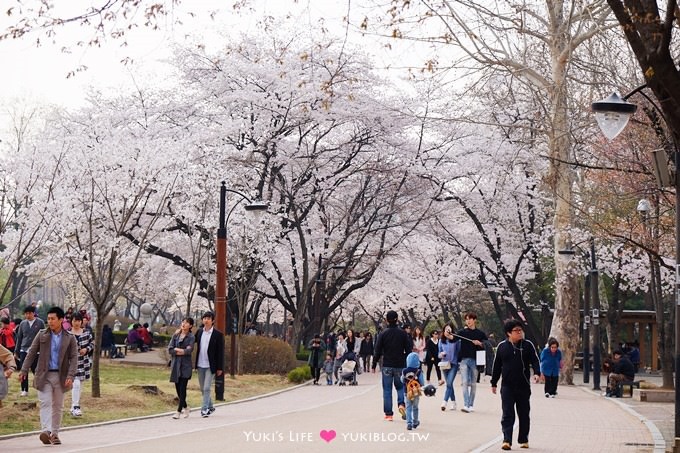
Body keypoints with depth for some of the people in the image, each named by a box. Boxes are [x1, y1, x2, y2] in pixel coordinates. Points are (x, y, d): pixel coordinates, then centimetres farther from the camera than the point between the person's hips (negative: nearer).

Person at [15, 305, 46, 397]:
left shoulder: (40, 323, -2)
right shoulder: (23, 323, 8)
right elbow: (19, 337, 13)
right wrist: (16, 351, 12)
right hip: (24, 350, 3)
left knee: (35, 370, -2)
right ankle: (24, 390, 10)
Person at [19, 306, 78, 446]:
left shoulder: (70, 338, 2)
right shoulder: (41, 335, 4)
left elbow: (73, 358, -2)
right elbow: (31, 353, 6)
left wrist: (70, 376, -14)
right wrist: (24, 370, 0)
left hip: (60, 376, 1)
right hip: (44, 375, -1)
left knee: (58, 406, 7)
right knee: (45, 403, -11)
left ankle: (54, 434, 15)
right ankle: (45, 431, -23)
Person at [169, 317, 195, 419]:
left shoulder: (191, 337, -1)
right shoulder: (176, 335, 9)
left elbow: (188, 350, -14)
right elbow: (169, 349, 1)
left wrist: (176, 349, -5)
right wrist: (181, 351, -10)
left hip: (185, 365, -4)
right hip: (175, 364, 4)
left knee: (182, 388, -8)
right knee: (177, 387, 8)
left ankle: (179, 411, -7)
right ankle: (185, 407, 27)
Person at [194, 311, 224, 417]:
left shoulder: (218, 335, -7)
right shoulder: (199, 332, 7)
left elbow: (220, 352, -6)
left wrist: (220, 368, -8)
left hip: (211, 366, -5)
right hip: (200, 365, 5)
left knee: (207, 388, -10)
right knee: (203, 389, 13)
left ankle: (204, 409, -5)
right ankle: (210, 407, 29)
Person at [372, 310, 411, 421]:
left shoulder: (383, 334, -4)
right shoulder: (403, 333, -1)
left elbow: (378, 351, -4)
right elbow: (408, 350, 1)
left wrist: (374, 364, 5)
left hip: (387, 366, -1)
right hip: (400, 365, 1)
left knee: (387, 390, 5)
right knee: (400, 386, 16)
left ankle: (388, 413, 4)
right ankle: (401, 404, -10)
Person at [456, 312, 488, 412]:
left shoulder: (480, 334, 4)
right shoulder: (462, 332, 6)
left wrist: (480, 344, -12)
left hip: (475, 360, 0)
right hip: (464, 360, 0)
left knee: (473, 383, 7)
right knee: (465, 382, -8)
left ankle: (471, 405, 16)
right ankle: (466, 405, -12)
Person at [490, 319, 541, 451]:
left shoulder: (528, 345, 0)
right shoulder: (502, 346, 1)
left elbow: (535, 361, -5)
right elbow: (497, 366, 8)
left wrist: (536, 373, -25)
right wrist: (494, 383, 11)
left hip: (524, 387, 1)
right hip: (507, 387, -1)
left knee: (524, 414, 10)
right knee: (507, 415, -6)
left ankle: (523, 440, 22)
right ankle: (507, 440, -10)